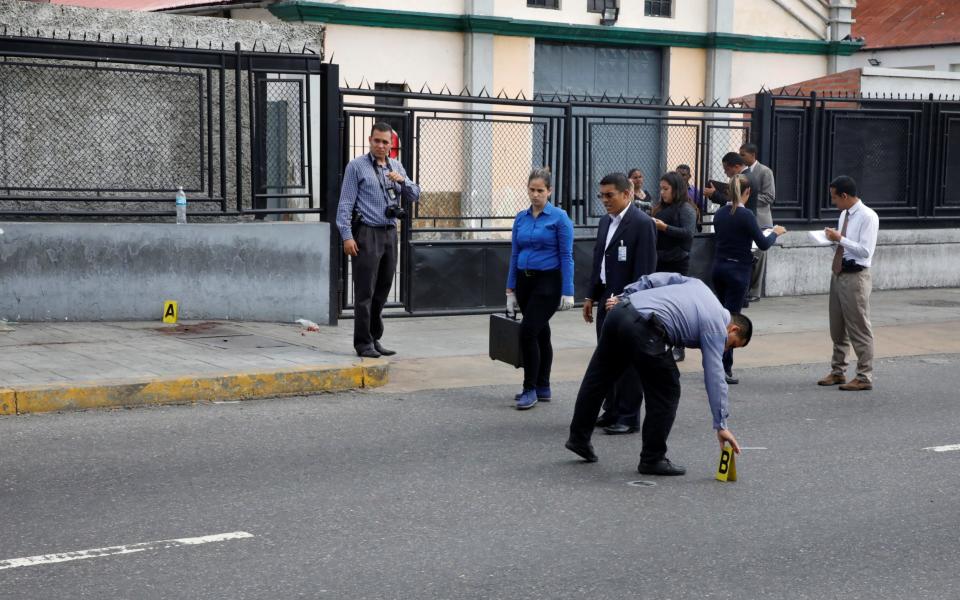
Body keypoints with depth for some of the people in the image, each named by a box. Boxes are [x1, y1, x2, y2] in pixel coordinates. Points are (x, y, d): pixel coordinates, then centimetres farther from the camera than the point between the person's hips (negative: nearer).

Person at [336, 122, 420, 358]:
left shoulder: (396, 166, 16)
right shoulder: (356, 166, -1)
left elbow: (414, 196, 14)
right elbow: (345, 203, -5)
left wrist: (402, 181, -6)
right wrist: (346, 236, -13)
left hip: (390, 233, 6)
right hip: (367, 234, -6)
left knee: (382, 292, 10)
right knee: (365, 292, -6)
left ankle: (375, 339, 18)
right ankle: (363, 343, -2)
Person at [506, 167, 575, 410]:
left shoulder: (559, 217, -8)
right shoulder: (521, 218, 8)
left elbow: (566, 256, -10)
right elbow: (514, 255, 12)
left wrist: (568, 292, -14)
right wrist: (510, 289, 9)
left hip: (548, 282, -6)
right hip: (524, 281, 6)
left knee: (528, 331, -14)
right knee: (540, 333, 12)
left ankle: (531, 389, -6)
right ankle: (542, 388, 19)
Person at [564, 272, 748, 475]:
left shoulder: (697, 284, 26)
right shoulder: (716, 327, 6)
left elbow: (656, 279, 20)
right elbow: (714, 377, 2)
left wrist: (623, 297, 20)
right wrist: (721, 426, 4)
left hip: (619, 311, 8)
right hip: (643, 329, -8)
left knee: (598, 376, 18)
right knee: (666, 393, 7)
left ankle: (578, 438, 31)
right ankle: (653, 459, 12)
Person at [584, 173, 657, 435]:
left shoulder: (642, 223, -13)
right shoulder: (606, 222, 14)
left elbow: (645, 268, -17)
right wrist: (592, 296, 17)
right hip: (607, 301, 8)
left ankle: (629, 418, 5)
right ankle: (612, 411, 22)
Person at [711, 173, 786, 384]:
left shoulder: (720, 213, 5)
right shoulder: (746, 215, -15)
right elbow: (763, 244, -12)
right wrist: (775, 233, 7)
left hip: (719, 267, 7)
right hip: (738, 270, -6)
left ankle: (721, 364, 20)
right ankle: (724, 369, -3)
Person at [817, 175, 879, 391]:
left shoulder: (867, 217, -14)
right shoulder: (845, 214, 11)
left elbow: (865, 251, -21)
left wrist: (840, 238, -20)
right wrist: (833, 239, 2)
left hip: (855, 278, -9)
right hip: (838, 274, 9)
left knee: (859, 329, -2)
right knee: (837, 329, 16)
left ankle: (864, 378, 6)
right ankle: (837, 372, 28)